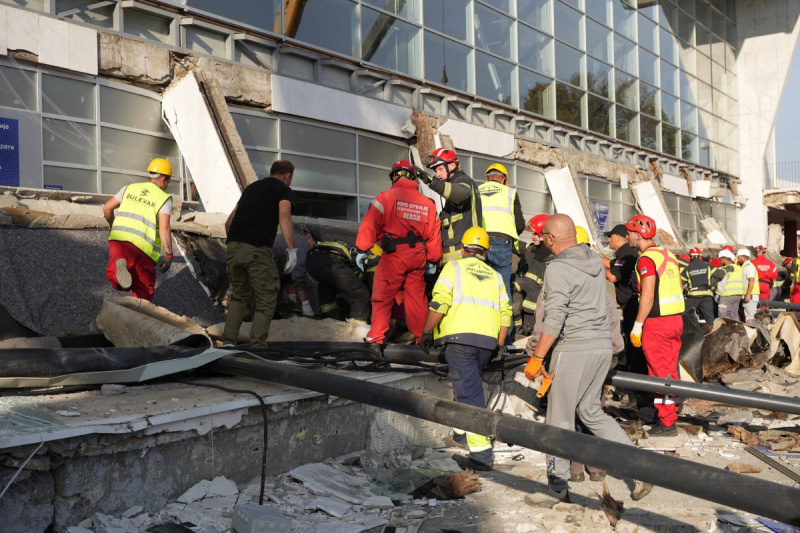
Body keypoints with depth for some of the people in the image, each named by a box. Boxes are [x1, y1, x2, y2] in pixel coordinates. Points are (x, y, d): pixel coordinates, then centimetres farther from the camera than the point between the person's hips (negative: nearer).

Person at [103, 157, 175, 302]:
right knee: (143, 289, 11)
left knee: (116, 281, 5)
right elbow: (164, 228, -11)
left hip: (118, 238, 3)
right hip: (142, 246, -3)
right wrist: (168, 254, -5)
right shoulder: (164, 199, 1)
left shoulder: (130, 188, 16)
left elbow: (107, 208, 16)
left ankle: (119, 267, -26)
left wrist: (113, 226, 34)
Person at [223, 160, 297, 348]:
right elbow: (284, 216, -15)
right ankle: (257, 346, -1)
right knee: (266, 300, 6)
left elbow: (229, 222, 29)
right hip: (257, 249, -6)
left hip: (234, 246, 6)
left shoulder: (251, 187, 27)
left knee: (238, 295, 23)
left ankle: (228, 342, 15)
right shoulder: (284, 190, 8)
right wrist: (291, 249, -21)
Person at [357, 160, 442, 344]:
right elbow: (434, 234, 12)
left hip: (394, 255, -4)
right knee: (416, 297, 14)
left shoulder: (386, 197, -3)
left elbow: (370, 224, -9)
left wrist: (362, 250, -6)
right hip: (418, 255, 5)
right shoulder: (428, 202, 11)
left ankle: (376, 337, 0)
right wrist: (432, 260, 19)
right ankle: (421, 336, 21)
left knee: (383, 296, 2)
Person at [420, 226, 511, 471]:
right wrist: (499, 344, 18)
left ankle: (481, 453, -12)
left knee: (469, 393, -8)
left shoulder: (454, 267, 7)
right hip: (488, 341, 5)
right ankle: (461, 432, 37)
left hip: (460, 337, -5)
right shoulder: (494, 275, 21)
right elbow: (506, 312, 13)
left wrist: (427, 332, 3)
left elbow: (439, 303, -6)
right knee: (469, 385, 25)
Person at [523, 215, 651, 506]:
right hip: (603, 346, 8)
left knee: (560, 419, 3)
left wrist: (536, 358, -15)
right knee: (591, 411, 19)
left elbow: (554, 319, -21)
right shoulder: (595, 261, 9)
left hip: (574, 350, -8)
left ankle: (557, 487, 13)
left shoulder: (558, 269, -15)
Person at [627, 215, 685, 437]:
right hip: (676, 319, 9)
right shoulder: (668, 255, 12)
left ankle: (666, 424, 4)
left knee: (660, 373, -1)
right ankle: (671, 416, 23)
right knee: (670, 371, 15)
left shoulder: (646, 259, -15)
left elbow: (647, 296, -20)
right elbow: (680, 287, 17)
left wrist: (637, 326, -15)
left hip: (656, 323, -9)